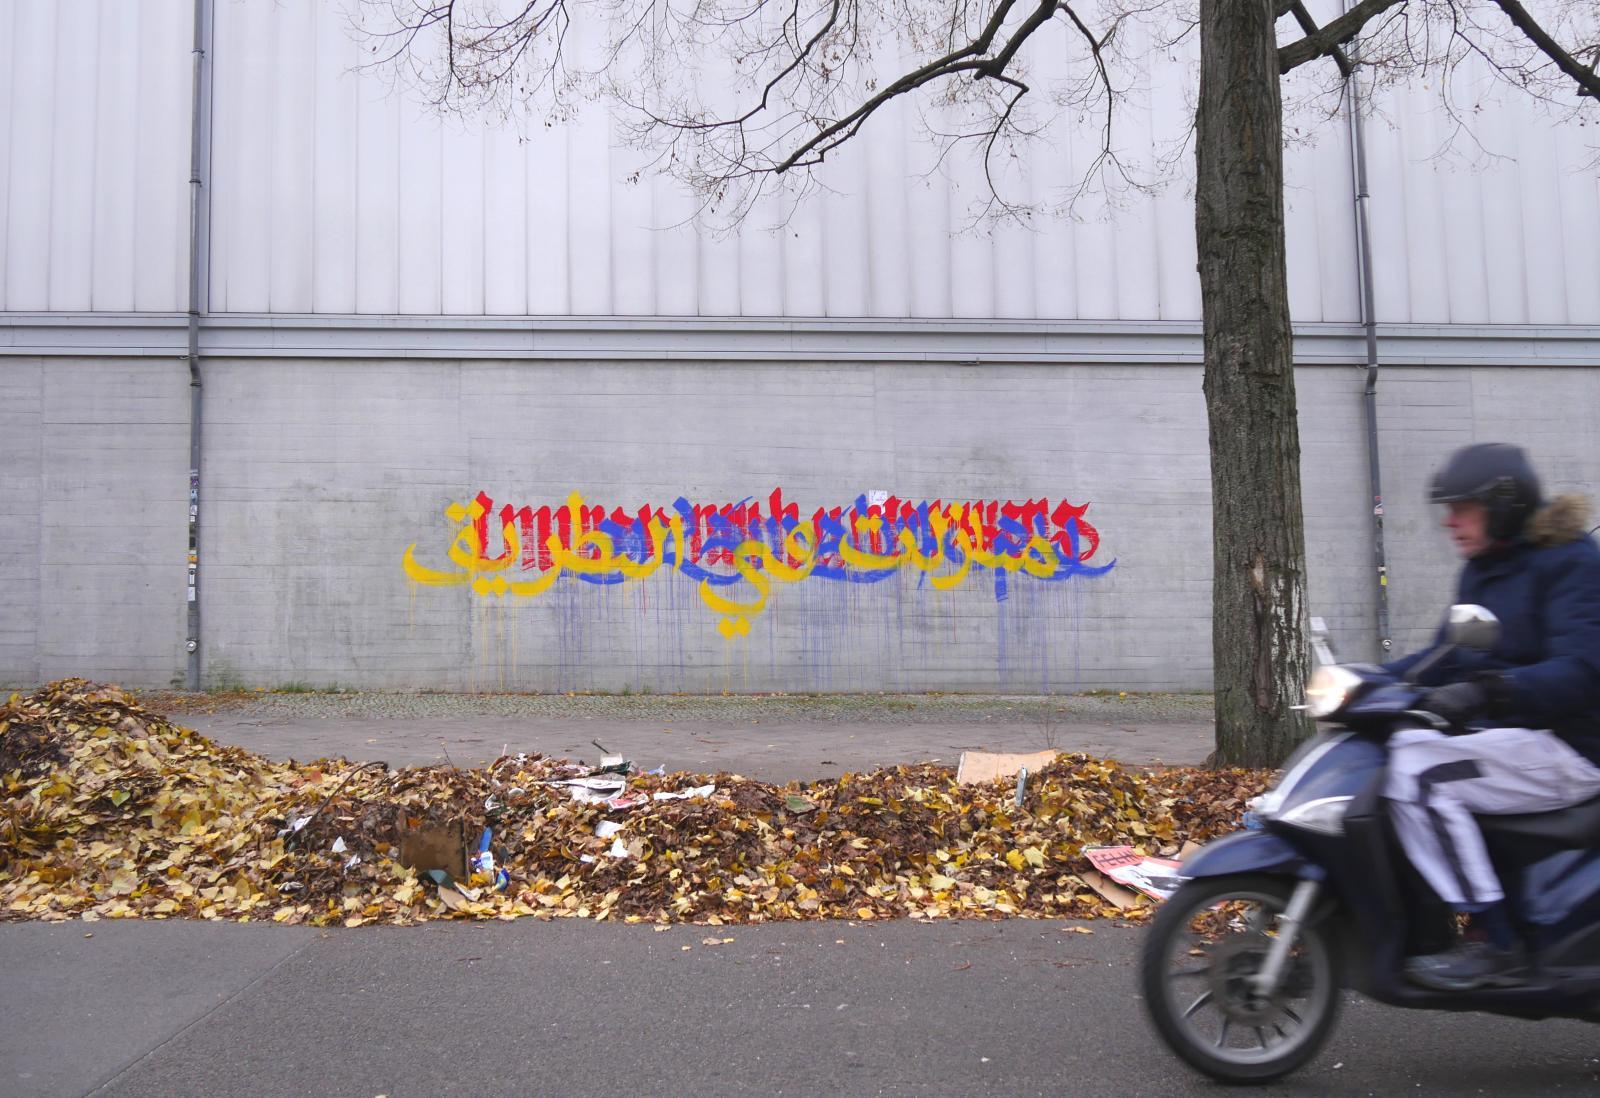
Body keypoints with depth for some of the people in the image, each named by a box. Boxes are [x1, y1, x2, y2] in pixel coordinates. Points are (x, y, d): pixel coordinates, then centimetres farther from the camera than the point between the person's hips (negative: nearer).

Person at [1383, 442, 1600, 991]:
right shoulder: (1481, 569, 13)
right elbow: (1449, 656, 18)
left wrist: (1487, 690, -39)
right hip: (1502, 736, 10)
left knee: (1417, 774, -27)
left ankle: (1494, 946, -18)